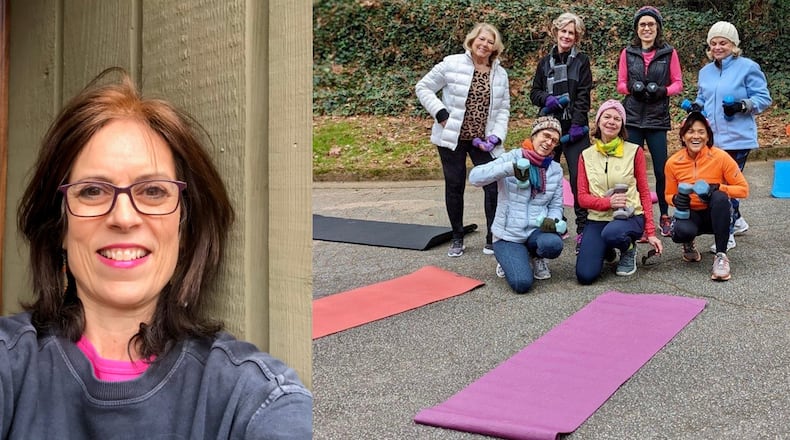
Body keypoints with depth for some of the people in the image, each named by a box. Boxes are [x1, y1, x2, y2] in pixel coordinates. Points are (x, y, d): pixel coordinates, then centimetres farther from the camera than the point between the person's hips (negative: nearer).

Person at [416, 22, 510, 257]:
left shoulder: (500, 74, 6)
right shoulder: (452, 64, -6)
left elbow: (503, 109, 8)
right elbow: (423, 88, -3)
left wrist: (496, 136, -7)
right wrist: (441, 114, -13)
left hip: (483, 141, 3)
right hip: (452, 138, -2)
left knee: (494, 185, -3)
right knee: (454, 187, 6)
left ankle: (493, 239, 10)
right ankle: (457, 238, 21)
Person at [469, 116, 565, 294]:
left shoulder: (556, 170, 7)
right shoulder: (512, 158, -6)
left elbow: (556, 206, 8)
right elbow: (475, 177, -20)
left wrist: (552, 220, -17)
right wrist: (511, 168, -35)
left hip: (537, 230, 3)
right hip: (508, 235, -3)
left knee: (553, 244, -34)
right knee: (522, 284, -24)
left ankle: (535, 256, 5)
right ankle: (509, 259, 13)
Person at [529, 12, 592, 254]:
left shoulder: (581, 61, 4)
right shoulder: (545, 62, 13)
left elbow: (583, 96, -3)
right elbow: (534, 93, 14)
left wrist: (577, 125, -14)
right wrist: (547, 99, -8)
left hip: (575, 127, -3)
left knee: (578, 178, -10)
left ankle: (583, 228, -6)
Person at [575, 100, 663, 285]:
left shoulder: (634, 151, 0)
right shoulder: (586, 156, 5)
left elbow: (644, 193, 2)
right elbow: (582, 198, 2)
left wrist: (650, 232, -4)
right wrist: (608, 202, -18)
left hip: (629, 216, -2)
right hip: (597, 219, 2)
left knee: (611, 233, -40)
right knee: (585, 276, -16)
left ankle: (628, 251, -1)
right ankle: (607, 251, 20)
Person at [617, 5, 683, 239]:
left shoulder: (669, 53, 4)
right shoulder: (628, 53, 7)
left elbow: (678, 84, 5)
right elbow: (620, 84, 9)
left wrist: (662, 91, -14)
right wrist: (632, 88, -12)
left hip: (658, 119, -1)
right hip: (632, 118, 1)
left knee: (661, 169, 0)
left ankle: (664, 216, 16)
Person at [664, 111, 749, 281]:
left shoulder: (720, 157, -15)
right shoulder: (673, 162, -8)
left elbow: (743, 189, -11)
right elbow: (669, 195, 6)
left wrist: (716, 188, -28)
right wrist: (677, 199, -19)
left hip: (716, 214, -1)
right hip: (690, 214, 1)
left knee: (720, 197, -35)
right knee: (682, 231, -35)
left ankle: (721, 256, -24)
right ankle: (689, 244, 8)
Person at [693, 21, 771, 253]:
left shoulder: (748, 67, -5)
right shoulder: (705, 71, 14)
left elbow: (763, 99, -5)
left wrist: (742, 106, -22)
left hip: (737, 138, -6)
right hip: (712, 138, 6)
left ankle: (727, 234, 2)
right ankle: (737, 220, 32)